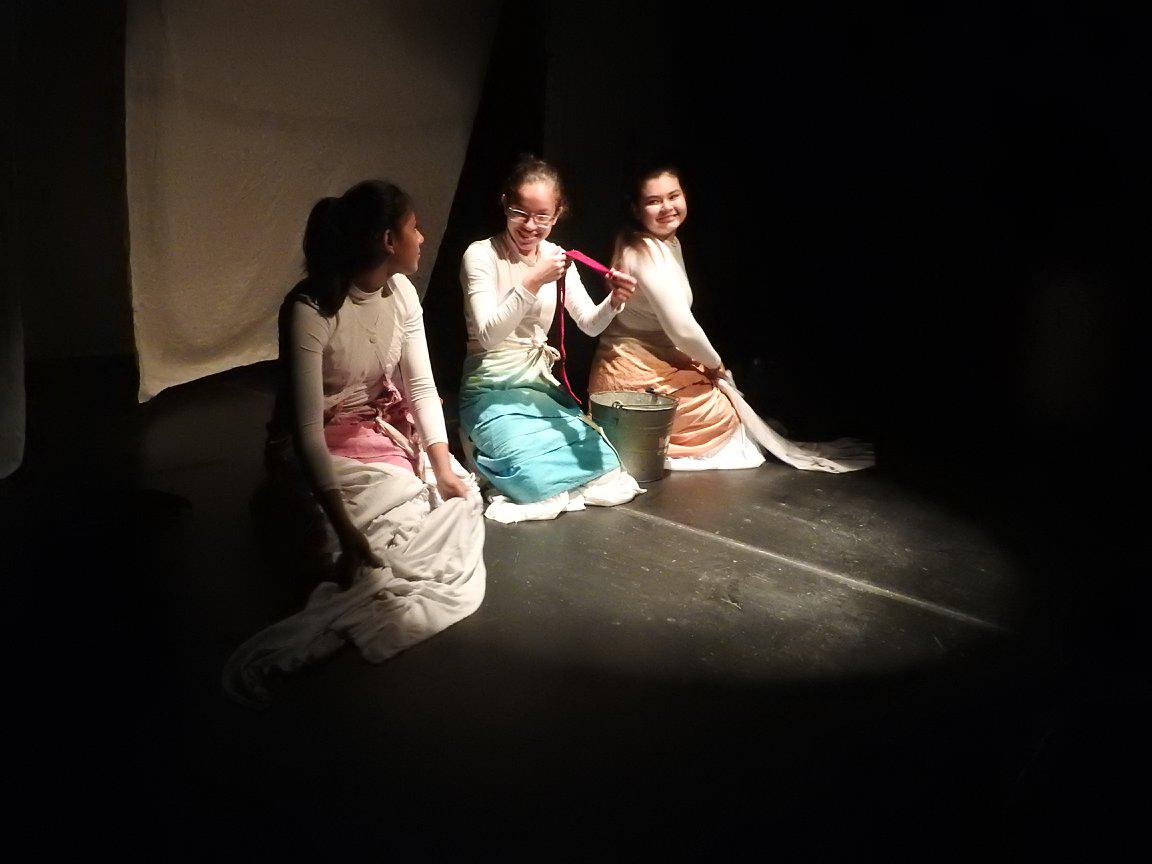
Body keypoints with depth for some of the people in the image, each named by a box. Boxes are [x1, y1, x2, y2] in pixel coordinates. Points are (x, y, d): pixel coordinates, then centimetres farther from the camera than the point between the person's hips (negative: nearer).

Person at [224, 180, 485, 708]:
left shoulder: (400, 290, -4)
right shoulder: (310, 309, -27)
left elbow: (421, 384, -1)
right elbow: (307, 428, -31)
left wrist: (442, 464, -13)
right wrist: (344, 527, -37)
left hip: (389, 427, 8)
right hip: (329, 442, -8)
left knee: (463, 502, -8)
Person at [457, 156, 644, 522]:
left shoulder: (556, 258, 7)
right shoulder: (481, 255, -9)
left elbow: (590, 324, 0)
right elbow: (488, 335, -19)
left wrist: (614, 301, -22)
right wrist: (533, 282, -29)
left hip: (542, 386, 6)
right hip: (492, 390, -6)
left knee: (603, 460, -15)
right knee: (538, 476, -29)